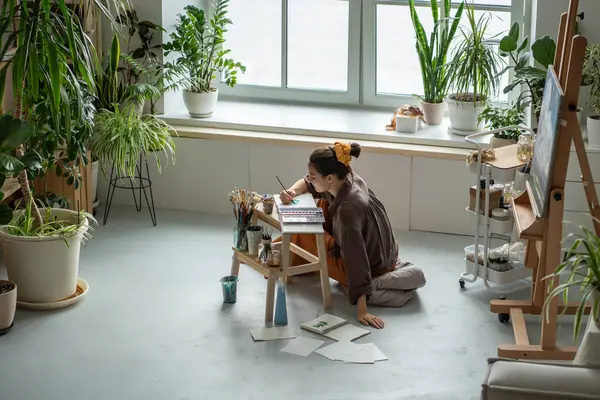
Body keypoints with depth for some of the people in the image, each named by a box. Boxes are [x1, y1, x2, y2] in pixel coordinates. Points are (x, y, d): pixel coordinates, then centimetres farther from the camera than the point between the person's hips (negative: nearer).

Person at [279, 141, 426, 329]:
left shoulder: (348, 208, -35)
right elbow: (306, 183, 6)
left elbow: (355, 258, -37)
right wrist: (292, 192, -17)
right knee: (323, 202, 12)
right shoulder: (348, 179, -12)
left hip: (371, 268, -8)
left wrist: (361, 309, -36)